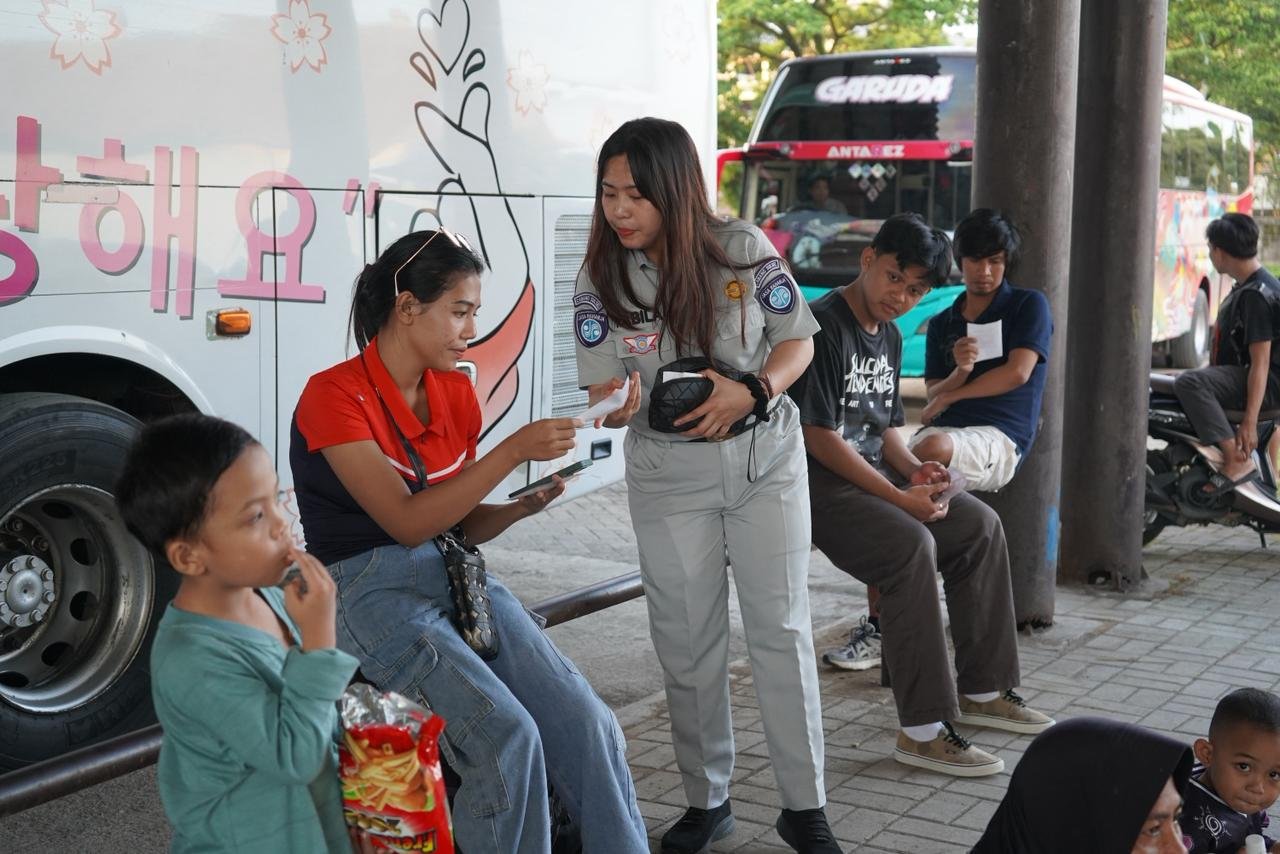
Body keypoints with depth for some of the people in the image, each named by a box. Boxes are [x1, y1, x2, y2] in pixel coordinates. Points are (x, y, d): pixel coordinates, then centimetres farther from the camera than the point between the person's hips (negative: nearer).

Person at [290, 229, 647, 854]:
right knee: (506, 735, -26)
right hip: (371, 587, -6)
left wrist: (520, 508, -5)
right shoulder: (334, 396, -11)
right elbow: (408, 522, -18)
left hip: (457, 575, 6)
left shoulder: (457, 393, 9)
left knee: (588, 725, -13)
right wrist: (514, 450, -22)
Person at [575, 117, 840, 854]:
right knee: (688, 643, 7)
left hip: (765, 461, -1)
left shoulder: (743, 249, -11)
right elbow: (608, 395, -9)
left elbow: (798, 342, -3)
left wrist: (752, 392, -22)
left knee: (782, 630, 1)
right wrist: (619, 404, -33)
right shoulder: (602, 279, -8)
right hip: (669, 477, 1)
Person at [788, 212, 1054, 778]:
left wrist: (914, 469, -3)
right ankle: (922, 731, -26)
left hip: (872, 476, 10)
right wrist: (899, 497, -21)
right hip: (817, 483, -10)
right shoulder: (824, 326, -16)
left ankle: (982, 690, 12)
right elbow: (819, 436, -20)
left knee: (981, 525, 1)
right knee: (912, 546, -31)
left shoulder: (889, 336, 13)